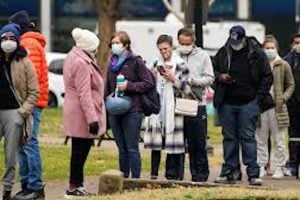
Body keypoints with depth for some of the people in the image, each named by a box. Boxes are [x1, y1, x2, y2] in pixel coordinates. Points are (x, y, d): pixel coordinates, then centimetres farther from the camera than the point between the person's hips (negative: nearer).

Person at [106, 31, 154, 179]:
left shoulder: (135, 62, -3)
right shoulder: (111, 63, 15)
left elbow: (149, 83, -7)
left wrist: (129, 86, -14)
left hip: (132, 112, -6)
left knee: (132, 148, -5)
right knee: (122, 148, 10)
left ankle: (135, 179, -2)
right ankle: (123, 179, 15)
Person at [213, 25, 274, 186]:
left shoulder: (256, 54, -2)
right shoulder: (223, 53, 6)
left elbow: (267, 77, 2)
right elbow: (213, 72, 17)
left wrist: (259, 97, -4)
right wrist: (220, 77, -6)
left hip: (249, 103, -3)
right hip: (227, 104, 3)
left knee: (248, 137, -6)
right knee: (229, 138, 6)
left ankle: (253, 173, -6)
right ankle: (230, 171, 12)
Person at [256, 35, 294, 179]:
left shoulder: (284, 66, 3)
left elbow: (290, 85, 9)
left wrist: (284, 98, -5)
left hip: (277, 108, -1)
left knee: (279, 141, 2)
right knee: (260, 140, 5)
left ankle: (279, 168, 8)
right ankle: (261, 167, 12)